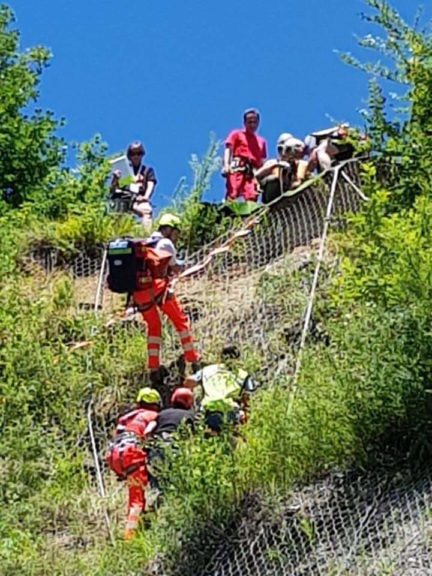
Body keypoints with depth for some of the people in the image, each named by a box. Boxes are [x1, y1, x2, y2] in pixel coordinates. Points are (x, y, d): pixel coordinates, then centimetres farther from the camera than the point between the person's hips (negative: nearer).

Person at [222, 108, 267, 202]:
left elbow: (261, 162, 21)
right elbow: (228, 150, 5)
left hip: (252, 173, 3)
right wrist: (226, 165, -13)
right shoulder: (236, 134, 17)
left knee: (251, 198, -16)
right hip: (237, 168, -3)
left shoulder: (261, 141, 25)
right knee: (232, 195, -19)